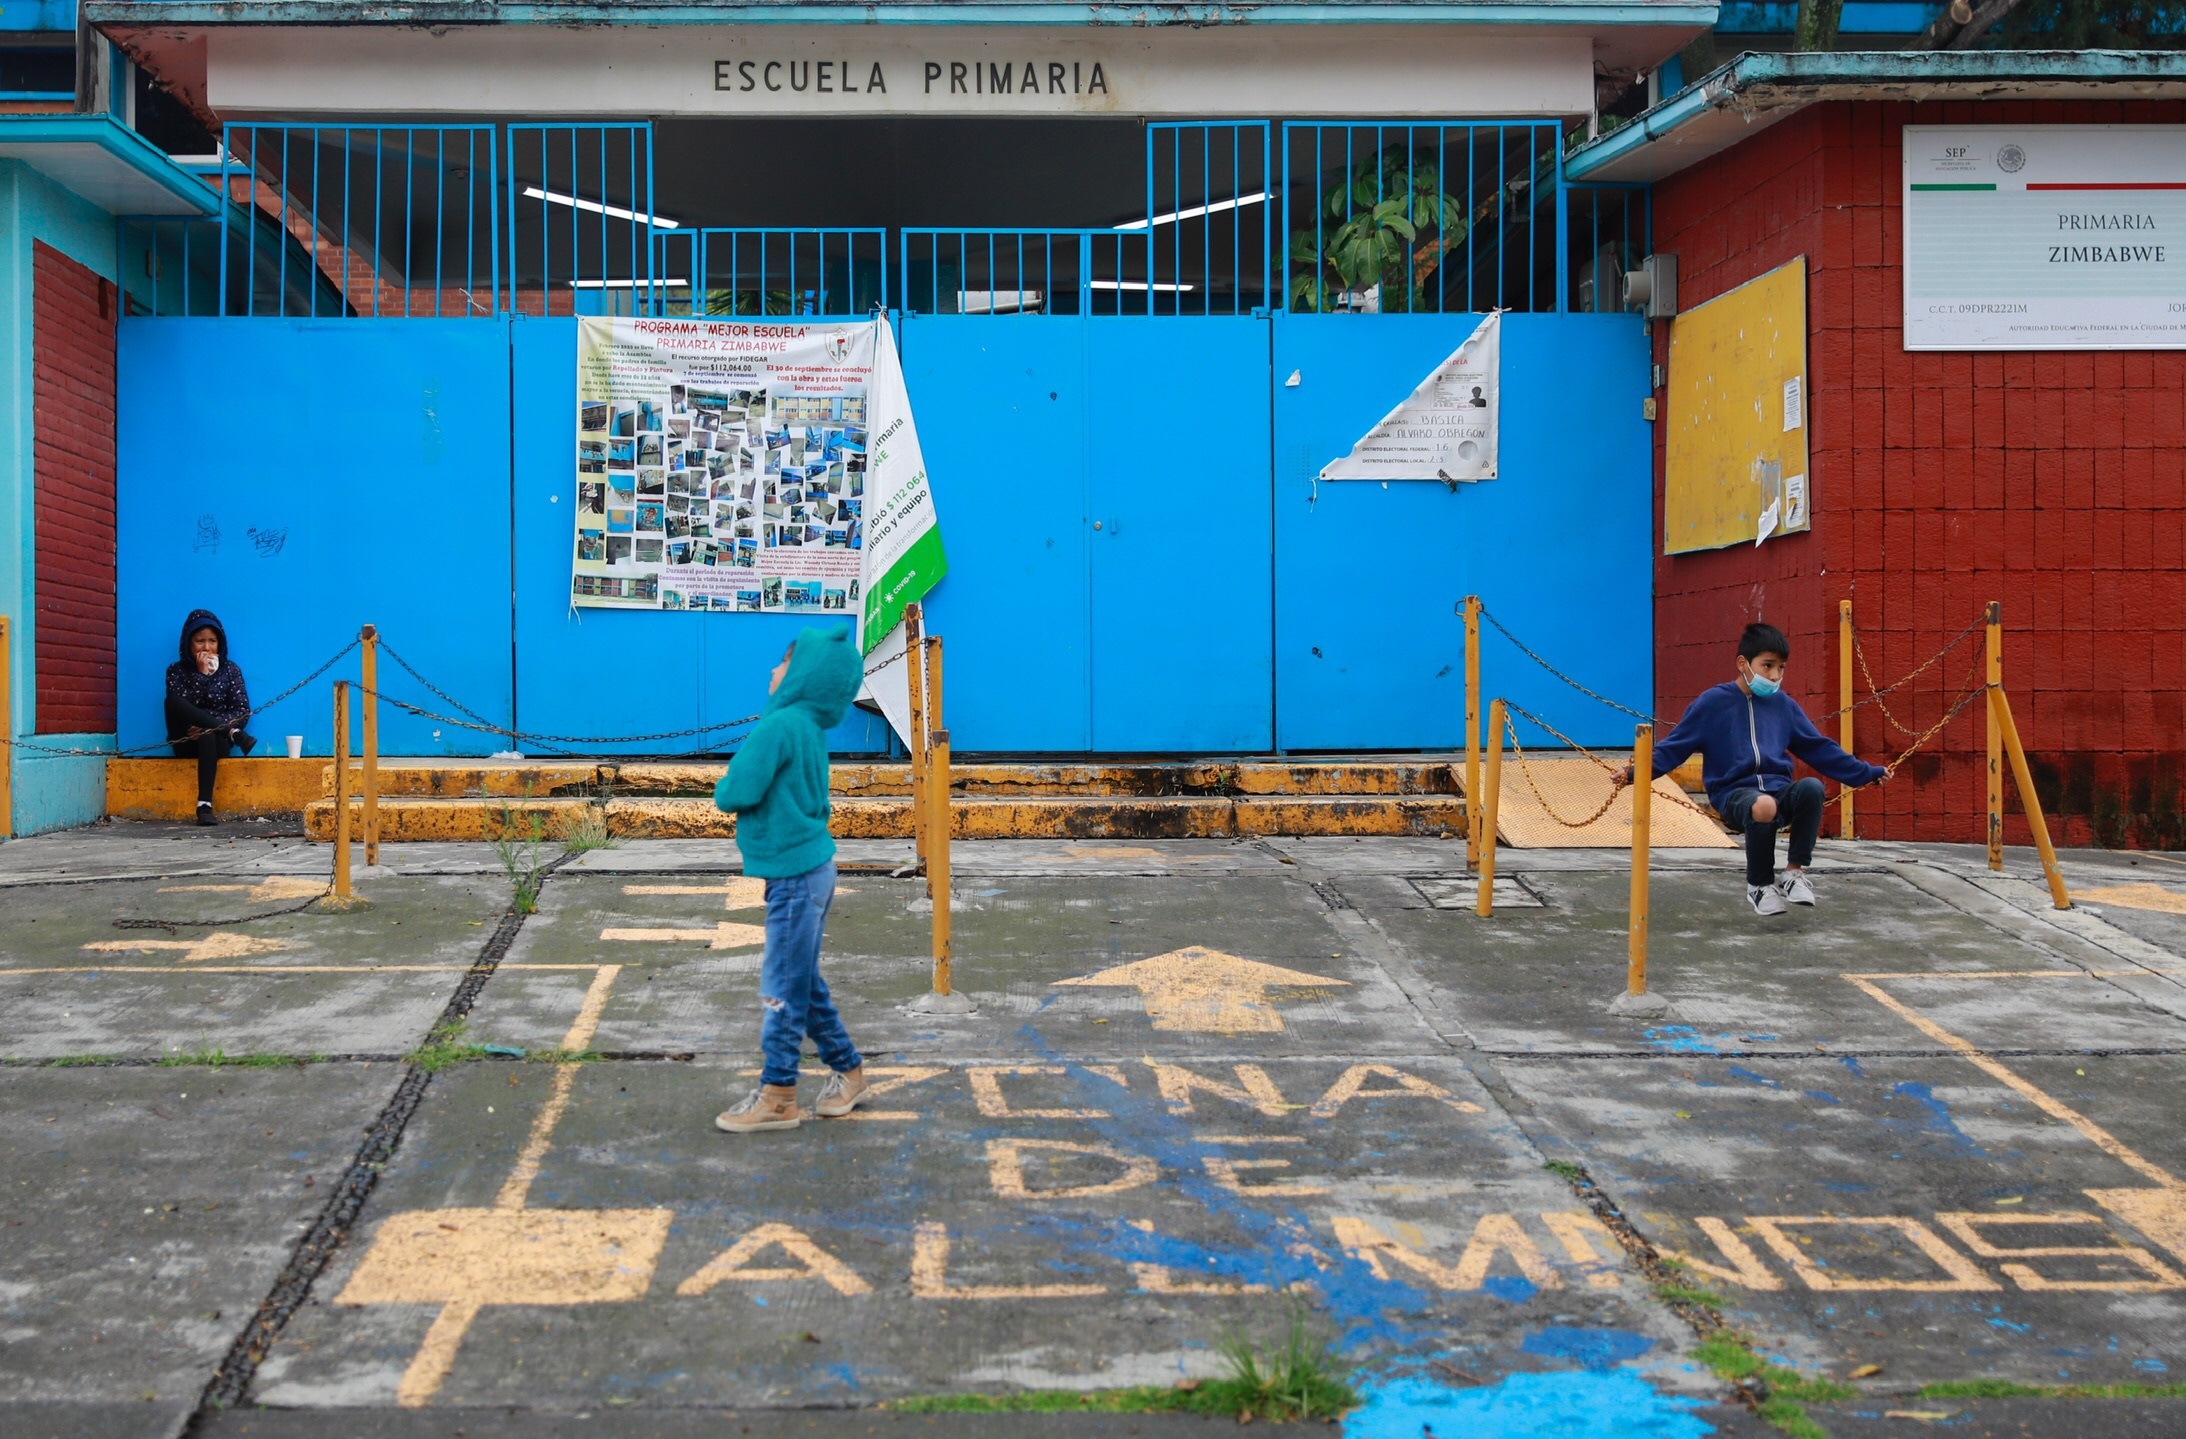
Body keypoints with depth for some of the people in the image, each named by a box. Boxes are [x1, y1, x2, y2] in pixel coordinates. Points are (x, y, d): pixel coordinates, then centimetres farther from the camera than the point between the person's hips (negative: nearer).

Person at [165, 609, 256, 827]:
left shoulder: (230, 670, 8)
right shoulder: (177, 671, 8)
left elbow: (242, 711, -2)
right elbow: (176, 707, -8)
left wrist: (205, 727, -16)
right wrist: (202, 674, -11)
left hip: (216, 740, -1)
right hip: (187, 744, 1)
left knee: (208, 737, -39)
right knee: (172, 700, -28)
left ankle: (205, 804, -44)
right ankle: (235, 734, -35)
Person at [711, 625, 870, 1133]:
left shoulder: (779, 725, -19)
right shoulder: (808, 728, 10)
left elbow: (736, 794, -22)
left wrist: (725, 790, 0)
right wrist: (746, 788, 3)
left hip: (795, 876, -9)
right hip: (808, 867, 9)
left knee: (783, 987, 0)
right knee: (803, 983, 19)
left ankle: (777, 1096, 8)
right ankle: (847, 1070, 29)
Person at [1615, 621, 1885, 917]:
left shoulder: (1783, 705, 14)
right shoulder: (1713, 703, 2)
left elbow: (1820, 748, 22)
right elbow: (1674, 746, 2)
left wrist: (1866, 773, 19)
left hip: (1779, 791, 4)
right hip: (1734, 793, -4)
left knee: (1812, 787, -31)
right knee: (1763, 806, -39)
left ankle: (1795, 872, -12)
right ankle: (1760, 886, -12)